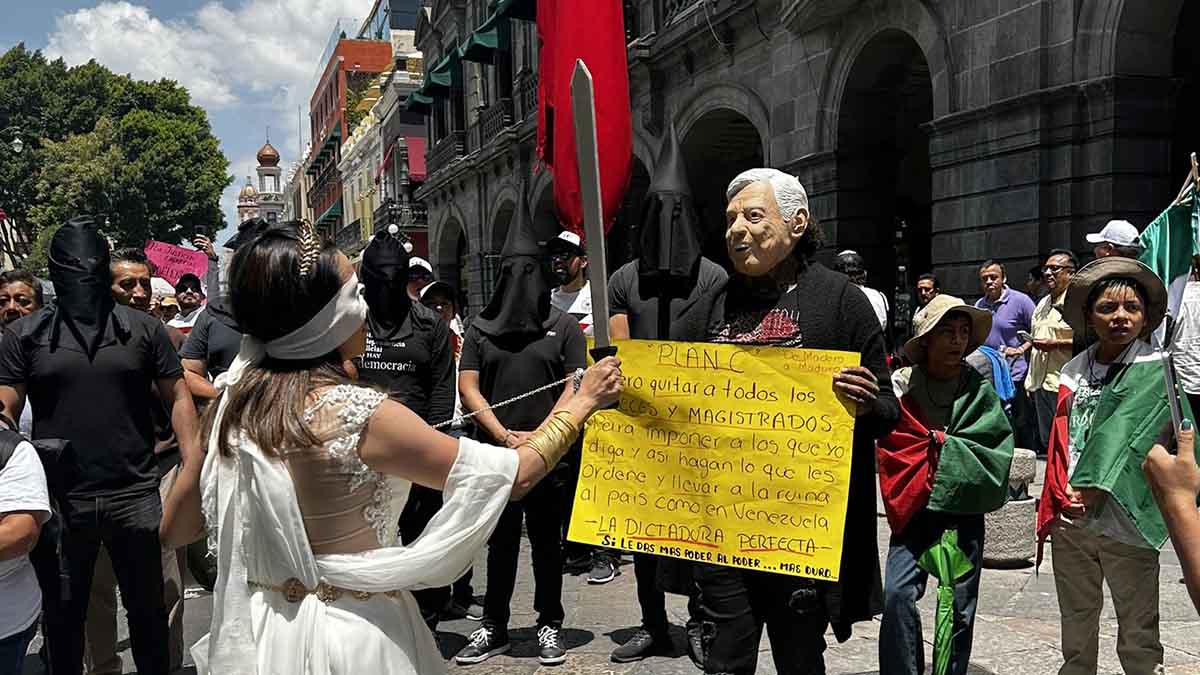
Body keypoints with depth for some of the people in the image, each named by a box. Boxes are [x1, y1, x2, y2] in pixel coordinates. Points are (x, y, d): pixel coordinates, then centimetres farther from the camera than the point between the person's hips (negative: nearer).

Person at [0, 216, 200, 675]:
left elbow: (178, 399, 3)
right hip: (58, 500, 0)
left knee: (148, 609, 13)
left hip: (135, 495, 0)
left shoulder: (145, 329, 2)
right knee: (63, 617, 16)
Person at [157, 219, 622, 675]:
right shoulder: (362, 415, -24)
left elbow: (174, 529, 7)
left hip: (259, 629, 6)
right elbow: (514, 475, -19)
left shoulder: (231, 400, -6)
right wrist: (582, 401, -6)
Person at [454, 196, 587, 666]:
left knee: (547, 541, 7)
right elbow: (468, 388, 2)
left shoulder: (564, 328, 2)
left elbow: (575, 388, -3)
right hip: (494, 452, 2)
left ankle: (549, 626, 19)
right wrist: (505, 436, -9)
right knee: (500, 541, 10)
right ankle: (494, 628, 20)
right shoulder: (480, 329, 7)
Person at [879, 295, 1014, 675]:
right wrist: (944, 445, -12)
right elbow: (895, 449, -4)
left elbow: (995, 449, -5)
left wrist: (936, 444, -11)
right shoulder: (901, 386, -4)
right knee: (898, 593, -12)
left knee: (960, 606, 8)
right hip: (914, 509, -1)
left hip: (964, 510, 1)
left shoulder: (980, 389, 0)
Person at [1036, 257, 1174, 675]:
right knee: (1075, 627, 17)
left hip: (1123, 520, -5)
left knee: (1138, 639, 3)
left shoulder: (1154, 370, -5)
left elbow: (1123, 435, -15)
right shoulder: (1075, 370, 9)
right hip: (1070, 518, 5)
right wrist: (1058, 498, 4)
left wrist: (1090, 486, -20)